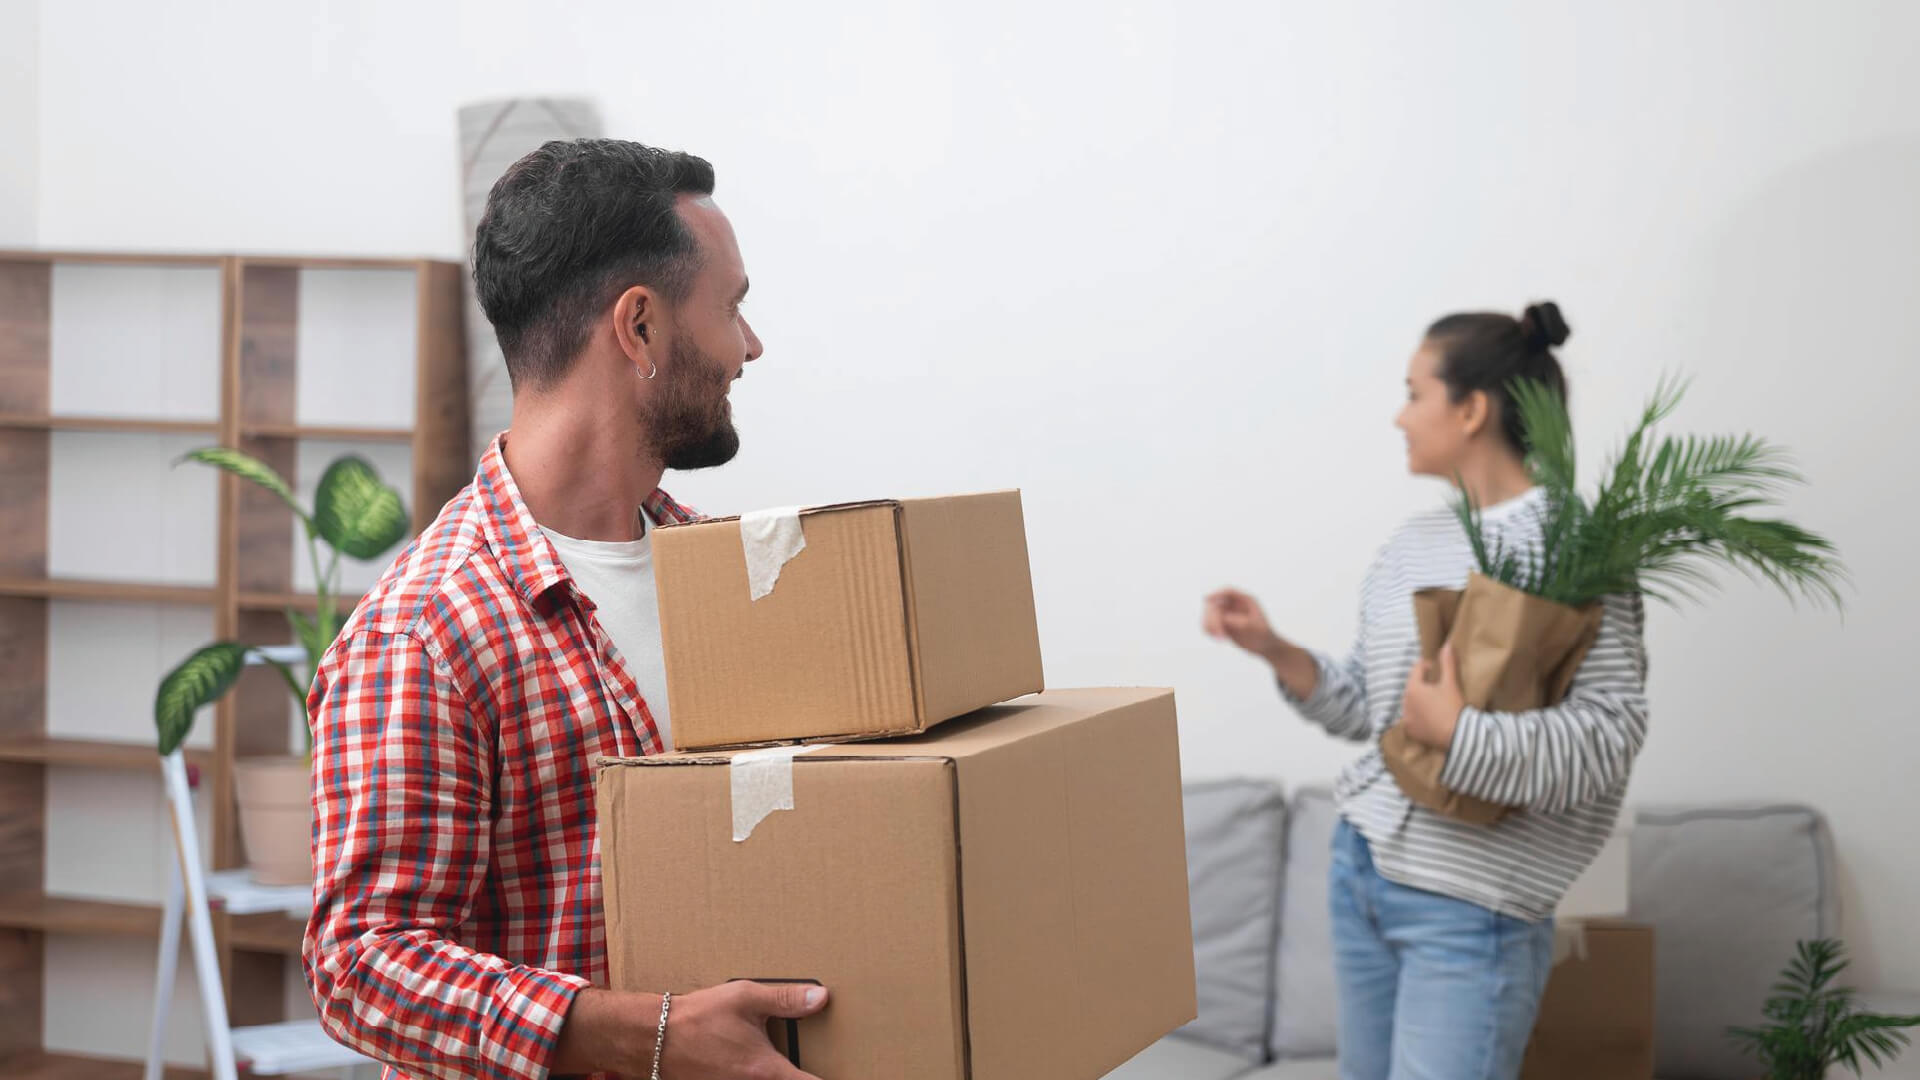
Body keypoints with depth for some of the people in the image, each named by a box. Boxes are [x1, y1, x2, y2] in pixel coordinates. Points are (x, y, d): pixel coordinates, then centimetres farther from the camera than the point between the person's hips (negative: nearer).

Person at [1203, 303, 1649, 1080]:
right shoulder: (1411, 546, 12)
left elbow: (1609, 736, -19)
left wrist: (1458, 735, -27)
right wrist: (1275, 651, 5)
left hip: (1470, 905, -8)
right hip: (1361, 868, 8)